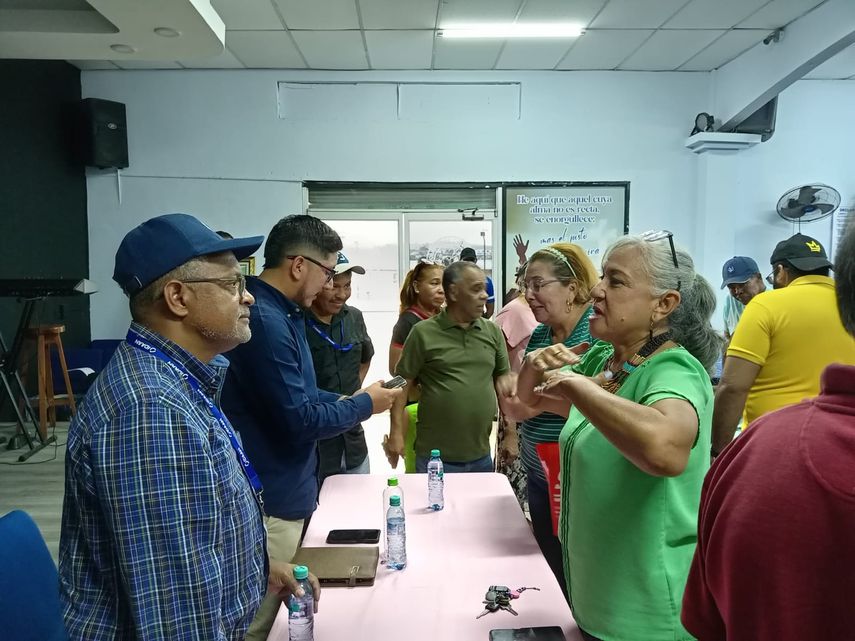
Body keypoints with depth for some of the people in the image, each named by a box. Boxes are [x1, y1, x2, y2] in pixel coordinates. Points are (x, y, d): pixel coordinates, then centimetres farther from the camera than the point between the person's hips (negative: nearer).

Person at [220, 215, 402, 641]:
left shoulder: (281, 313, 9)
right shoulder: (264, 321, -25)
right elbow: (297, 421, -24)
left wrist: (347, 400, 4)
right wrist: (364, 405, -10)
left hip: (282, 491, 10)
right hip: (271, 500, -10)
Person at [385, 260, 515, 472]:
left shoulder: (492, 331, 5)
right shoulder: (424, 332, -7)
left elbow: (503, 375, 12)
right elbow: (402, 384, -5)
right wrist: (396, 433, -10)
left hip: (481, 456, 4)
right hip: (435, 458, -4)